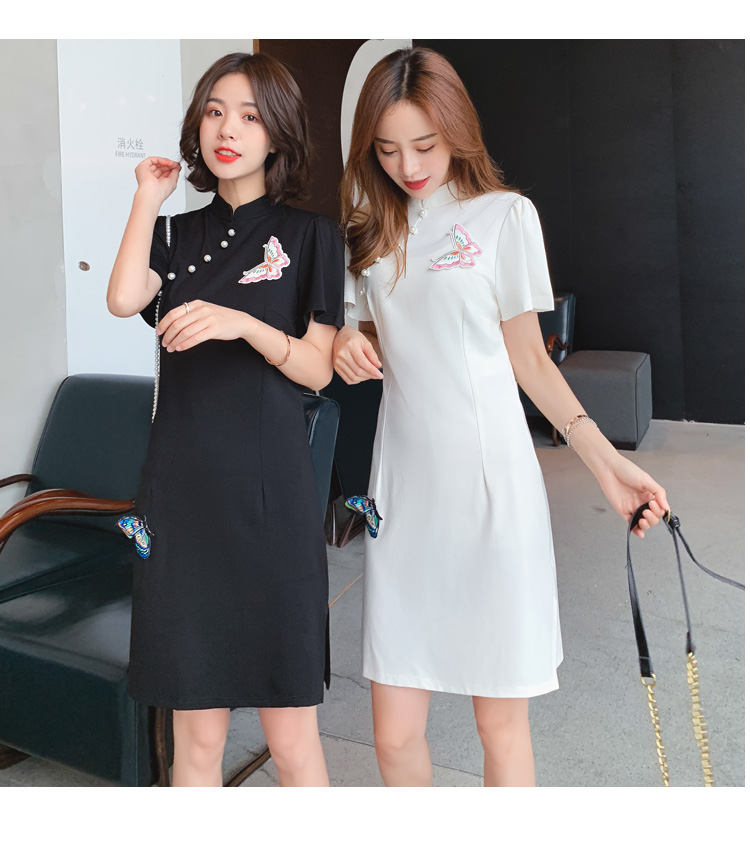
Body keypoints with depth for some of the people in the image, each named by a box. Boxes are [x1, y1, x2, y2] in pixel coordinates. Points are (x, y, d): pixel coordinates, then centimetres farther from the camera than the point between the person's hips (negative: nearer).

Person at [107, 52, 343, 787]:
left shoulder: (309, 236, 6)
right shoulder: (176, 234, 14)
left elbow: (316, 369, -2)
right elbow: (123, 299, -7)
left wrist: (242, 323, -18)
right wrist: (148, 197, 2)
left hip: (271, 497, -2)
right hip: (182, 494, 3)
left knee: (290, 733, 4)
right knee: (196, 731, 10)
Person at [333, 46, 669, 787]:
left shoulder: (504, 214, 2)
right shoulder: (372, 227, 13)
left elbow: (528, 357, 4)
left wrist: (604, 459, -5)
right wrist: (349, 347, -3)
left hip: (491, 486, -3)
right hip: (402, 491, 4)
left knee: (501, 725, 5)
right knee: (394, 734, 6)